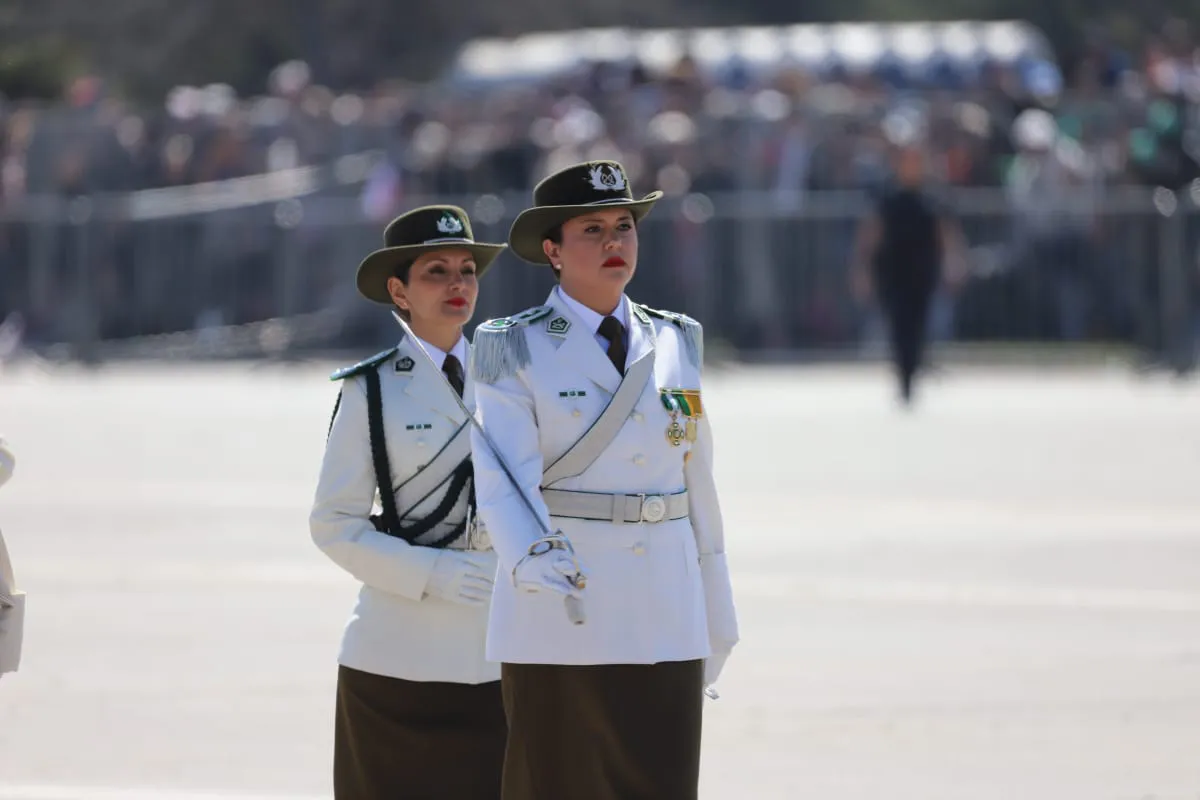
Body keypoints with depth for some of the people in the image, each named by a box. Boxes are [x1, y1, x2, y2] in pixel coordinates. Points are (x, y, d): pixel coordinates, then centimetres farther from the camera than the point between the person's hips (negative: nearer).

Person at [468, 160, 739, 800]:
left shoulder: (675, 343, 11)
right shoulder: (514, 350, -1)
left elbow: (695, 483, 14)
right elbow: (502, 477, -13)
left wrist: (716, 623, 14)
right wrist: (532, 558, -33)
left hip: (664, 624, 3)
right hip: (557, 624, -3)